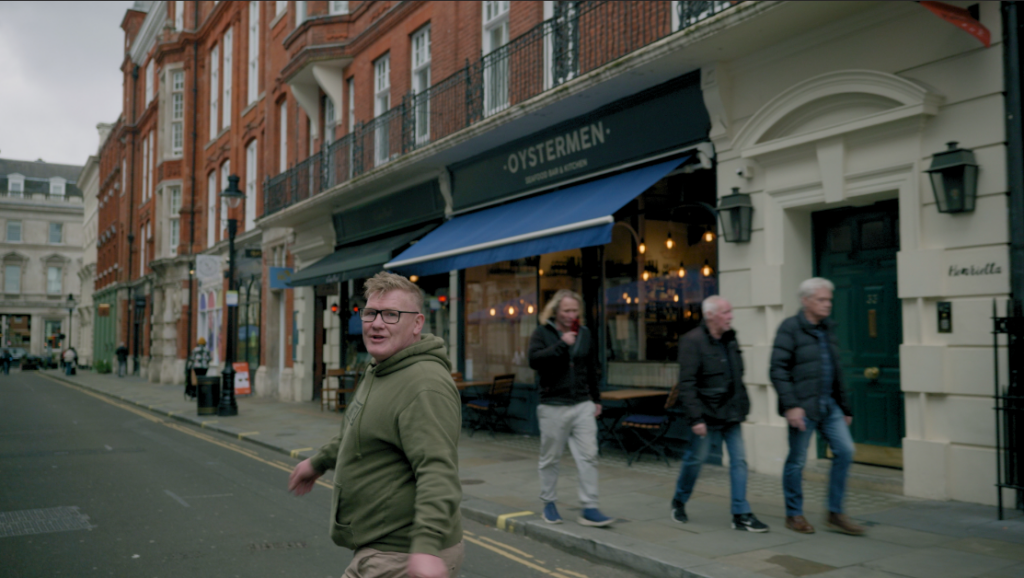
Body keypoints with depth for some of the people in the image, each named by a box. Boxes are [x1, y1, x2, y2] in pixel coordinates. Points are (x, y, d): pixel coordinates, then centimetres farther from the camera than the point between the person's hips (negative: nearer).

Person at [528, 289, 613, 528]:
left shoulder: (584, 334, 9)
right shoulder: (542, 333, -3)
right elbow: (534, 360, -22)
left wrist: (596, 399, 18)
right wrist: (561, 344, -25)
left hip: (582, 405, 3)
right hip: (553, 407, -3)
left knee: (589, 456, -3)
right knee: (550, 459, 8)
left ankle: (589, 509, 2)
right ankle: (549, 504, 24)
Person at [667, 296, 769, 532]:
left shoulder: (730, 338, 8)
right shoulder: (692, 341, -16)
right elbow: (687, 384, -19)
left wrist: (742, 405, 14)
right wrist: (695, 418, -23)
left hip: (730, 413, 7)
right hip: (706, 413, -7)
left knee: (739, 460, 3)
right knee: (695, 458, 6)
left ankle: (741, 515, 9)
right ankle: (679, 502, 29)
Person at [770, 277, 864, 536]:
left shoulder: (827, 329, 14)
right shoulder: (790, 328, -8)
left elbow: (836, 372, 19)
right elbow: (778, 369, -15)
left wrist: (845, 407, 18)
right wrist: (790, 405, -22)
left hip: (828, 405, 7)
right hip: (803, 407, -7)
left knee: (845, 450, -2)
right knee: (797, 461, 2)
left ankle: (835, 514, 9)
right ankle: (794, 515, 17)